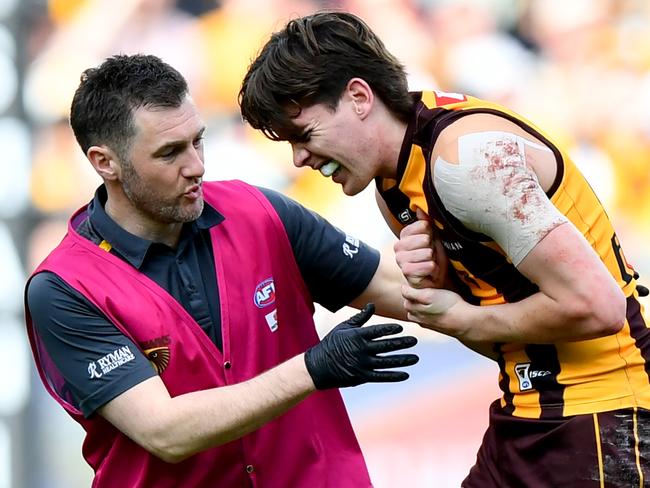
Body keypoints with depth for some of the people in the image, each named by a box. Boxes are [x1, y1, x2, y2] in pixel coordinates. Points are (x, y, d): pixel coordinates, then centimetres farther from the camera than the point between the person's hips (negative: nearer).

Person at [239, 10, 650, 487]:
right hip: (526, 418, 9)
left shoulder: (466, 155, -19)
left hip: (599, 427, -9)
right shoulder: (394, 187, 9)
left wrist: (461, 319, -11)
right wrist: (435, 284, -7)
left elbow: (595, 306, -24)